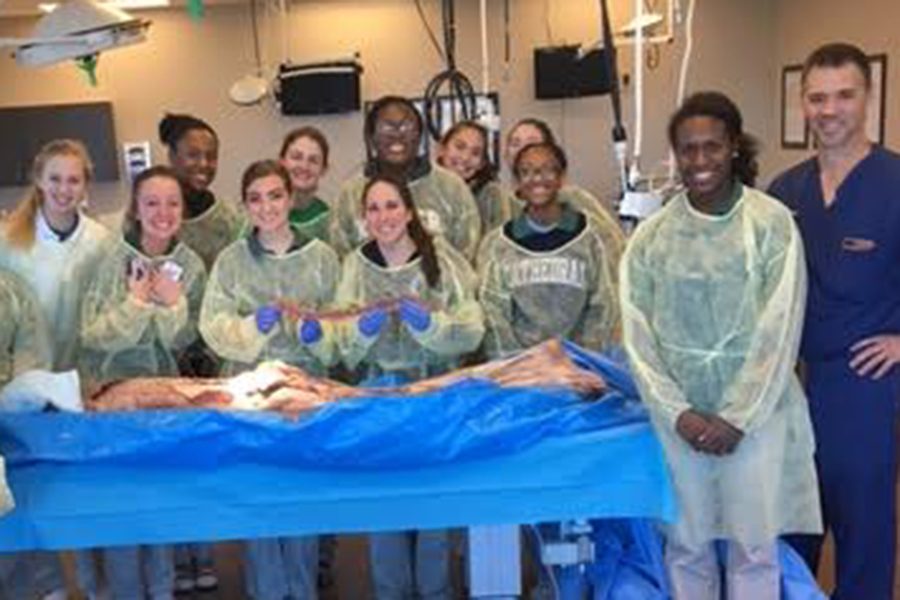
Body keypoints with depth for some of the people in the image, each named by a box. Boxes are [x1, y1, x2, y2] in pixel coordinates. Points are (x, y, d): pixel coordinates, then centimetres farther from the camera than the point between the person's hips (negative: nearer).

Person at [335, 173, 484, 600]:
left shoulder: (443, 260, -3)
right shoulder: (356, 265, 3)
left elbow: (471, 332, -8)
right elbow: (345, 348, 0)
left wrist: (426, 321, -24)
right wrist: (363, 328, -20)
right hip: (379, 392, 1)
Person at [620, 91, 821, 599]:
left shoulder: (773, 224, -5)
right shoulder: (652, 236, 1)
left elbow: (780, 331, -7)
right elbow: (638, 335, 0)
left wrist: (737, 418, -10)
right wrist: (678, 413, -8)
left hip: (756, 410, -2)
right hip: (679, 415, 2)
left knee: (754, 547, 7)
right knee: (686, 546, 11)